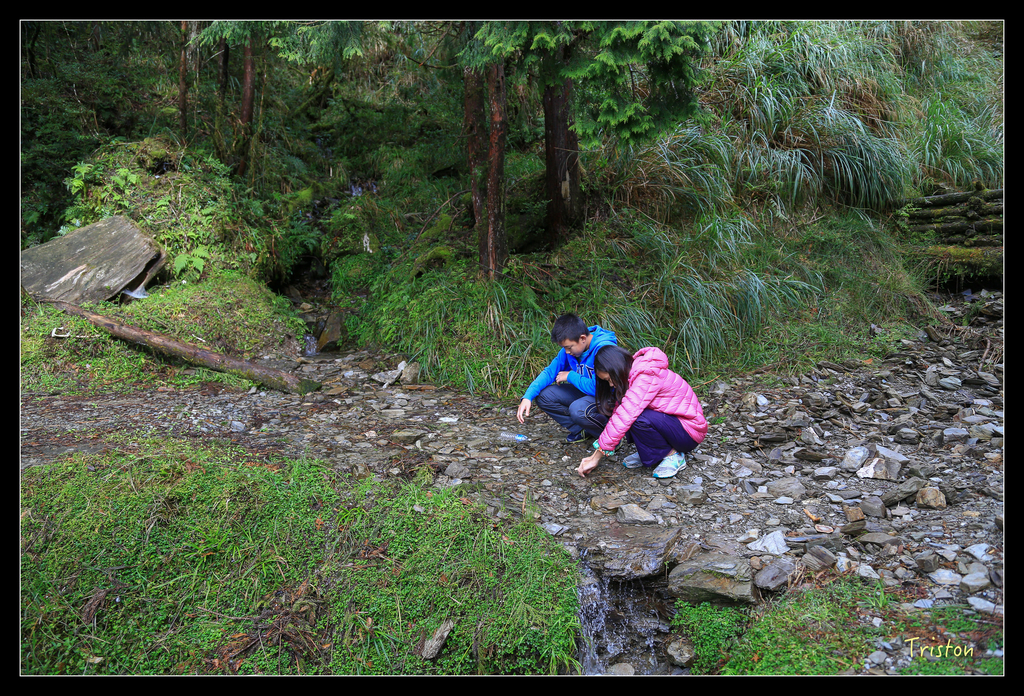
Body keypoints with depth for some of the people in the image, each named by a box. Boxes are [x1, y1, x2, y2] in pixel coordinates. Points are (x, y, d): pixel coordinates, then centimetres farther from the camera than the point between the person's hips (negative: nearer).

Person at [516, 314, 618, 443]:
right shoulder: (570, 347, -5)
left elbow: (597, 388, -33)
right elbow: (550, 371, 0)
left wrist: (570, 376, -18)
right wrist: (528, 397, -14)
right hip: (584, 393, 8)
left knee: (578, 409, -37)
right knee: (543, 395, -7)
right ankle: (582, 431, 2)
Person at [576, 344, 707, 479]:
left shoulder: (646, 377, -26)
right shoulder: (633, 374, 3)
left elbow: (624, 418, -30)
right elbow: (618, 413, 3)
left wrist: (597, 457, -26)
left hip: (690, 430, -9)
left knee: (639, 419, -32)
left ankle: (673, 455, -8)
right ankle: (649, 453, 4)